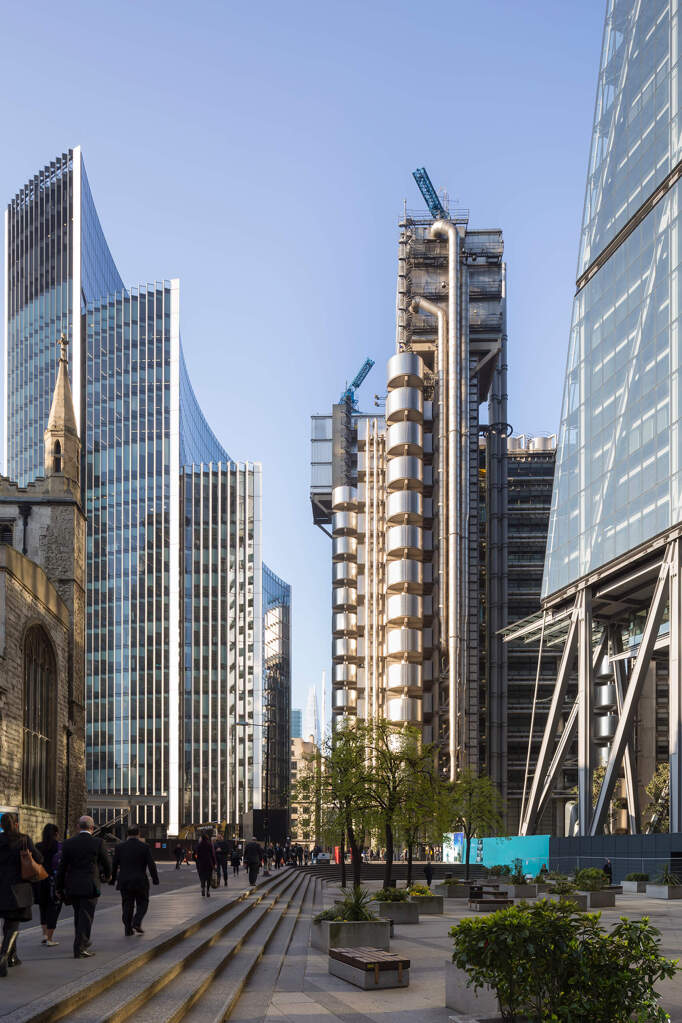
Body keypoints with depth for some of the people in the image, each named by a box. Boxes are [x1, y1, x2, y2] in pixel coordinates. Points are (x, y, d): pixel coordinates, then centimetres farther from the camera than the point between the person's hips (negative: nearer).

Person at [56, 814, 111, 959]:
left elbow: (62, 867, 1)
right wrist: (106, 875, 24)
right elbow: (107, 863, 2)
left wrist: (59, 887, 9)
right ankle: (79, 949, -5)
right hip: (90, 887, -4)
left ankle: (83, 942, 33)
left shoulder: (68, 843, 0)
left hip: (72, 887, 4)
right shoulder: (98, 843, -8)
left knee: (79, 915, 20)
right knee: (85, 917, 0)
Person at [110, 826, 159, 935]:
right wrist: (155, 879, -2)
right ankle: (136, 923, -6)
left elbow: (114, 865, 4)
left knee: (127, 905, 9)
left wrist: (112, 879, 12)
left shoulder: (120, 847, 1)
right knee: (142, 903, 12)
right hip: (140, 881, -2)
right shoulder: (144, 847, -5)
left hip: (124, 882, 2)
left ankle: (128, 929, 5)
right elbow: (151, 864, -8)